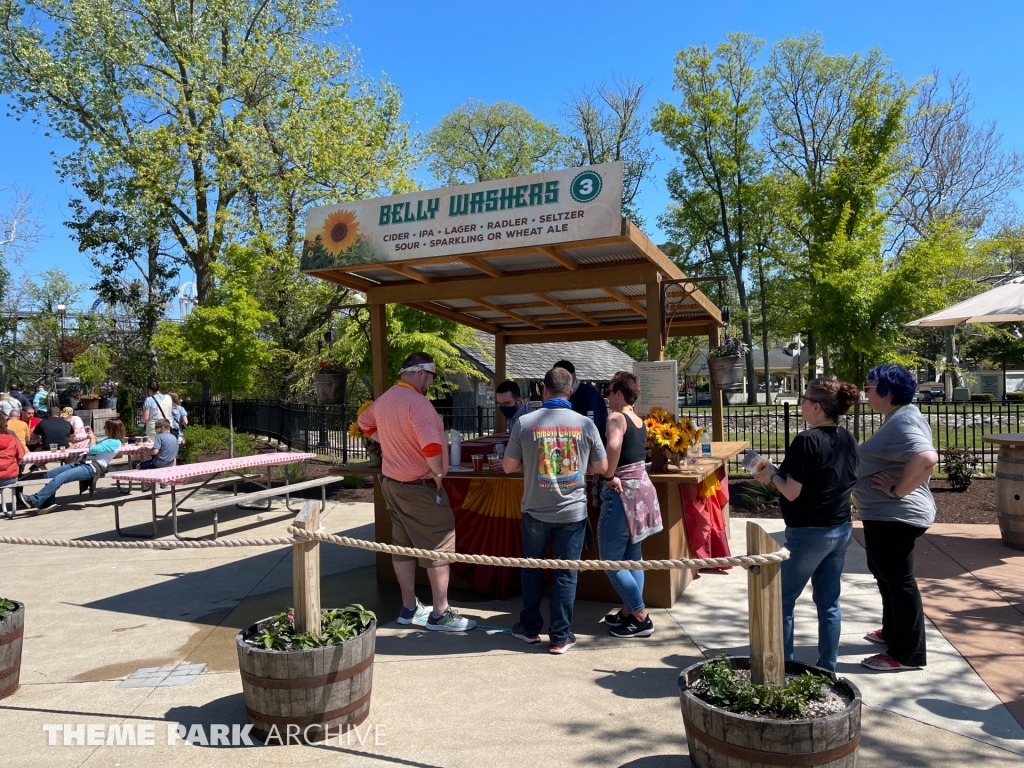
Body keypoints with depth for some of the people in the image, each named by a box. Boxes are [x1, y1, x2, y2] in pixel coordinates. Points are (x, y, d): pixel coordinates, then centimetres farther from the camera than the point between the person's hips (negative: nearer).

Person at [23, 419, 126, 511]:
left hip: (92, 468, -11)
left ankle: (35, 501, -21)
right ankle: (47, 502, 2)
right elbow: (95, 442, 38)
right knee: (49, 474, 6)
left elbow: (93, 449, -16)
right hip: (84, 462, 11)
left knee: (59, 478, -24)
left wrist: (92, 438, 2)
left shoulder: (115, 442, -13)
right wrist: (91, 433, 22)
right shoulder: (109, 439, 16)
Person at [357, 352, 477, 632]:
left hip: (392, 482, 9)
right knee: (439, 547, 1)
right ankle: (440, 614, 6)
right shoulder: (417, 401, -22)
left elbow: (365, 422, 27)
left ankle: (409, 607, 25)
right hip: (420, 486, -9)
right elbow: (431, 444, -34)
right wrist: (438, 472, -18)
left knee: (403, 545, 15)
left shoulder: (384, 399, 6)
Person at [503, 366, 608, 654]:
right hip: (573, 511, 0)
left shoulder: (525, 423, -10)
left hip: (536, 511, 0)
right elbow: (601, 467, 1)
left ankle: (530, 628, 29)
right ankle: (560, 637, 15)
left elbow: (509, 466, -3)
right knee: (565, 574, 9)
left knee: (532, 568, 18)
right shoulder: (585, 424, -7)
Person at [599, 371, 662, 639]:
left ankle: (640, 617, 5)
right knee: (632, 555, 16)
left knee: (611, 560, 2)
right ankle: (628, 611, 24)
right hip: (641, 488, 9)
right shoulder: (639, 421, 11)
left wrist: (608, 476, -23)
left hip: (622, 493, -9)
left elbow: (613, 445, -34)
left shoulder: (616, 418, -15)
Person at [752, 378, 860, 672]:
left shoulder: (807, 441, -19)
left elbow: (792, 492, -19)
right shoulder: (847, 439, 5)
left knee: (783, 600, 6)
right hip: (841, 529, 8)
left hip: (808, 533, -8)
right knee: (829, 602, 15)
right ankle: (827, 668, 23)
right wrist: (782, 474, 13)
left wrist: (772, 475, -1)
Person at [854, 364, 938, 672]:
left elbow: (926, 459, -37)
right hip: (886, 515, 11)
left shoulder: (902, 422, -21)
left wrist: (897, 490, -27)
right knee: (887, 576, 23)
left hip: (894, 516, -11)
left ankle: (907, 653, 10)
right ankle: (893, 632, 38)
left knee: (898, 580, -1)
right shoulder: (899, 417, 13)